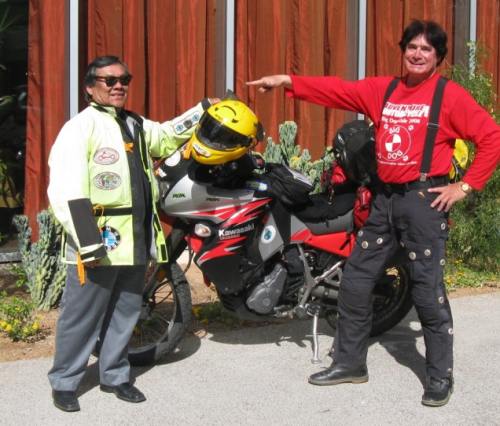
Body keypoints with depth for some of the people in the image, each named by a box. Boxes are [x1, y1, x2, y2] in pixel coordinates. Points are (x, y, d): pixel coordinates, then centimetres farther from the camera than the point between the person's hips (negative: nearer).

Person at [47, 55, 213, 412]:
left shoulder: (136, 126, 18)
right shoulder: (81, 127, -8)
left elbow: (168, 136, 39)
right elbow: (67, 191, -17)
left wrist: (204, 110, 31)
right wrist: (88, 243, -23)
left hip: (136, 241, 8)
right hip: (99, 242, -7)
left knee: (125, 313, 16)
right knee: (82, 316, 2)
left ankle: (115, 375, 30)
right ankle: (64, 382, 16)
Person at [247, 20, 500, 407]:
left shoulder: (450, 95, -6)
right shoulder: (382, 90, 10)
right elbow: (339, 90, 4)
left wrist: (465, 186, -10)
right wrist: (289, 81, -6)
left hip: (425, 199, -6)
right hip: (385, 199, 6)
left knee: (427, 291, -3)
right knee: (356, 281, 9)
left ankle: (440, 377, 11)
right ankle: (350, 363, 23)